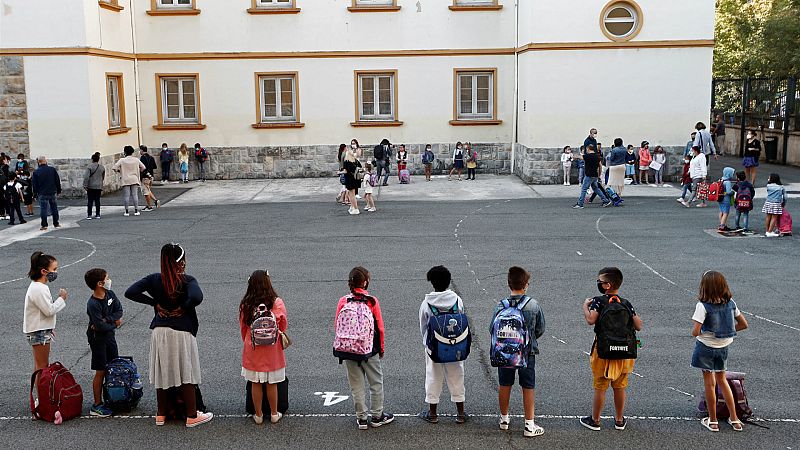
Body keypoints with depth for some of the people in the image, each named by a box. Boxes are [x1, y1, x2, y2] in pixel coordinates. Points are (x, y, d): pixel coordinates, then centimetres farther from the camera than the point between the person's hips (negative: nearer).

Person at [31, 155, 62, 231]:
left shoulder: (36, 172, -5)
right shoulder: (52, 169, -1)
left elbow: (34, 184, -2)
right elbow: (58, 181, 3)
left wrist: (35, 195, 4)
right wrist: (58, 191, 12)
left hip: (42, 194, -2)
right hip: (52, 193, 2)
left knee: (43, 209, 1)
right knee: (54, 208, 13)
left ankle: (44, 225, 0)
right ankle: (56, 224, 20)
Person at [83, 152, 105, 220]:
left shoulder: (90, 166, -10)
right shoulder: (102, 167, 5)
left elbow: (86, 177, -16)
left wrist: (85, 185, -12)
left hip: (91, 187, -4)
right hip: (99, 186, 4)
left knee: (90, 201, 0)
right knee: (97, 200, 9)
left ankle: (89, 215, -2)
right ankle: (97, 214, 10)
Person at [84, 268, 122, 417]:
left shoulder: (110, 294, -2)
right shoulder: (92, 304, -24)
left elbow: (119, 310, -3)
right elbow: (100, 326, -26)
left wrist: (106, 320, -18)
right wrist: (115, 324, -11)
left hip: (109, 334, 8)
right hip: (97, 338, -8)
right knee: (101, 372, -2)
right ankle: (97, 405, 9)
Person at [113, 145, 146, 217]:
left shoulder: (122, 160, -4)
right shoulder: (136, 160, 2)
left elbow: (115, 168, -9)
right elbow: (143, 168, 7)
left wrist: (119, 171, 10)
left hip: (125, 180, -1)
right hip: (134, 180, 2)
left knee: (126, 195, 1)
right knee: (135, 195, 4)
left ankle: (126, 211, 2)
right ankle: (136, 211, 3)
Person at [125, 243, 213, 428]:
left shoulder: (154, 279, 0)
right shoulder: (187, 280, -12)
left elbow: (130, 292, -6)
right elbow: (196, 297, -31)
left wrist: (155, 303, -1)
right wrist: (182, 308, -12)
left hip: (159, 332, 4)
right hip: (182, 332, -4)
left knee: (162, 373, 15)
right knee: (187, 374, 6)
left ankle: (161, 415, 24)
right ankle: (192, 416, 12)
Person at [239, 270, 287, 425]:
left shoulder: (245, 304, -8)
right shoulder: (277, 303, -13)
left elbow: (243, 328, 3)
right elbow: (283, 326, -3)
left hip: (252, 349, 1)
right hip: (273, 349, -1)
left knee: (256, 383, 11)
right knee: (272, 383, 11)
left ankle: (258, 415, 21)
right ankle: (274, 414, 23)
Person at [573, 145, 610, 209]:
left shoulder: (587, 156, -14)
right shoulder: (597, 156, 8)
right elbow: (600, 165, 11)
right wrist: (599, 174, 21)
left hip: (589, 175, -8)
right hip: (595, 175, 8)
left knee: (583, 189, -3)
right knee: (596, 188, 18)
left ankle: (580, 204, -2)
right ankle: (606, 201, 18)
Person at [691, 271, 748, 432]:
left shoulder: (703, 305, -20)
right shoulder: (730, 303, -4)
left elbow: (695, 332, -24)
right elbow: (743, 324, 5)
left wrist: (697, 330, -2)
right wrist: (725, 331, 11)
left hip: (706, 347, -5)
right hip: (723, 347, 5)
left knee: (709, 382, 7)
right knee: (722, 380, 21)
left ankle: (712, 421, 18)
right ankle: (734, 419, 23)